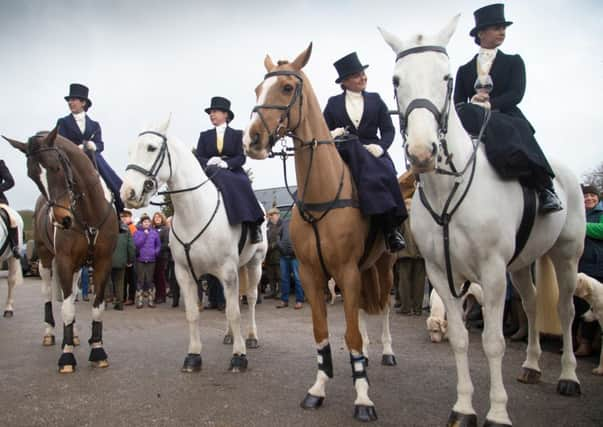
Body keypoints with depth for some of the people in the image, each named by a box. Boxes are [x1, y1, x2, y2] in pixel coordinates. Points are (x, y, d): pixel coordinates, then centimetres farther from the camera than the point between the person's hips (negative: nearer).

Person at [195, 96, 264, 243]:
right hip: (212, 173, 1)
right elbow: (198, 158, 8)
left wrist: (226, 163, -19)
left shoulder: (237, 134, 14)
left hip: (233, 173, -1)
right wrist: (208, 162, -16)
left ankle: (253, 224, -35)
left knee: (243, 184, -34)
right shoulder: (204, 135, 20)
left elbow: (241, 158, 2)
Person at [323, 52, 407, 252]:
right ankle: (389, 227, -32)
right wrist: (332, 134, -11)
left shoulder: (375, 99, 15)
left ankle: (392, 228, -28)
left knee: (385, 174, -32)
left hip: (372, 151, 1)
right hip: (345, 152, -1)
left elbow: (389, 130, 11)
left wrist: (380, 146, -9)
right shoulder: (333, 103, 14)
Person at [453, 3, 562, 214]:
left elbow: (516, 93, -1)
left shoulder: (513, 62, 17)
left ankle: (545, 188, -40)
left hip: (509, 120, -1)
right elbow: (457, 103, 11)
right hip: (476, 123, 1)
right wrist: (473, 103, -13)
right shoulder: (465, 70, 21)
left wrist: (489, 104, -19)